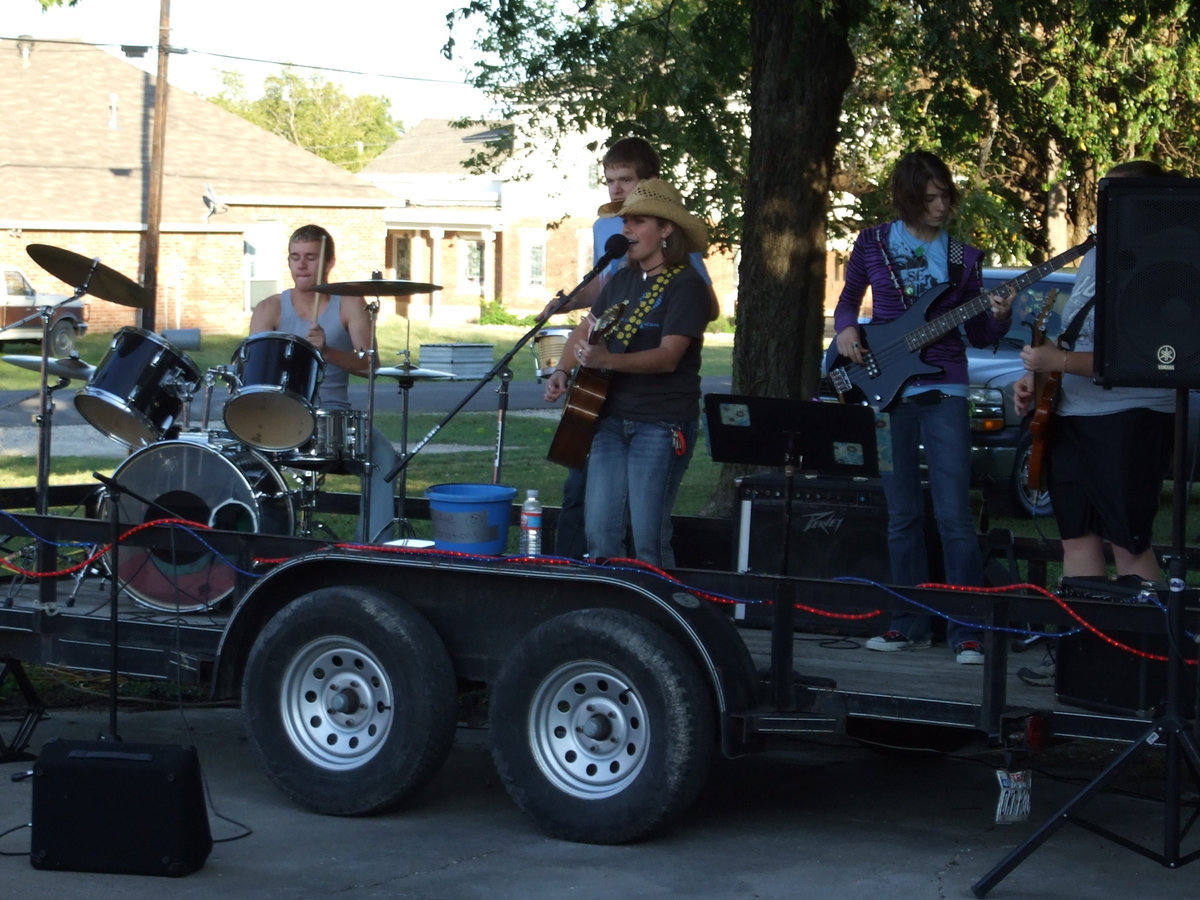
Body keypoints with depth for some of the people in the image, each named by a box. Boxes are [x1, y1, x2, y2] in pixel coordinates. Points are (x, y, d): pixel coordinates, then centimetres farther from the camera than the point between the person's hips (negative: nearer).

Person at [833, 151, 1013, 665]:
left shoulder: (963, 256, 6)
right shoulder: (873, 244, 7)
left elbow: (978, 335, 9)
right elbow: (848, 298, 20)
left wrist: (999, 318, -12)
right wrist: (845, 329, 0)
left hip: (943, 392, -2)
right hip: (887, 390, 2)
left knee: (954, 516, -9)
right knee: (902, 516, 7)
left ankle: (967, 632, -7)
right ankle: (911, 625, 15)